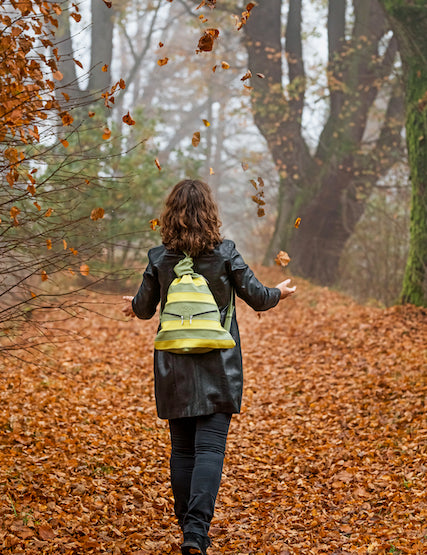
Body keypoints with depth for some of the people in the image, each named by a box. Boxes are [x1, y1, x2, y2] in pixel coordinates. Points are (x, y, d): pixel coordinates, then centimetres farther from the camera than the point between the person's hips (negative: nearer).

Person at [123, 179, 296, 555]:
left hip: (174, 369, 2)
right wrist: (280, 293, 23)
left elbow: (144, 309, 9)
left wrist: (133, 308, 33)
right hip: (218, 369, -2)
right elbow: (257, 298, 1)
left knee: (182, 450, 12)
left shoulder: (159, 259, -2)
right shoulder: (225, 253, -6)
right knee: (210, 448, -3)